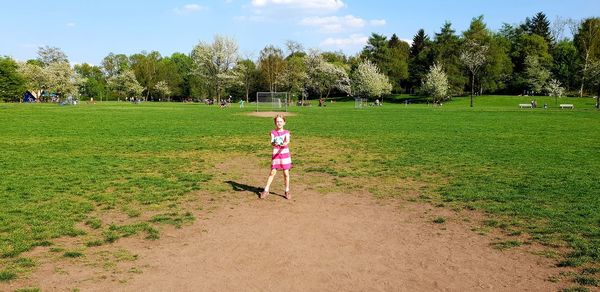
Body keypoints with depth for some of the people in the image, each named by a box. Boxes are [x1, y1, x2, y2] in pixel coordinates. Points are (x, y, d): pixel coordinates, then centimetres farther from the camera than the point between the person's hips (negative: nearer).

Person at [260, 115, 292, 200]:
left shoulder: (286, 132, 2)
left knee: (286, 173, 2)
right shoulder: (273, 133, 3)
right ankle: (266, 190, 11)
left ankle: (287, 191, 15)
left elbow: (288, 141, -18)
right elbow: (271, 142, -14)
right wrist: (274, 143, -38)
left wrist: (284, 143, -41)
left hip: (285, 154, 0)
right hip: (275, 154, 0)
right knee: (272, 172, 1)